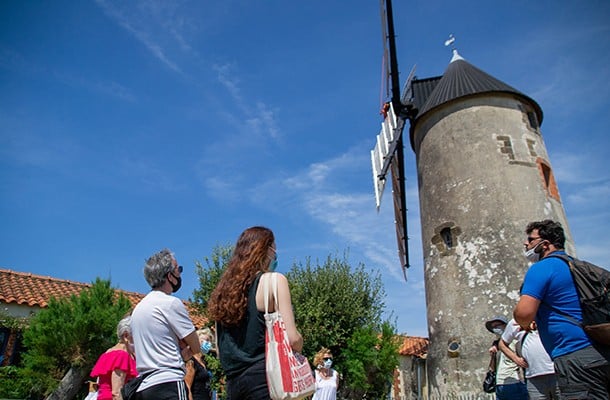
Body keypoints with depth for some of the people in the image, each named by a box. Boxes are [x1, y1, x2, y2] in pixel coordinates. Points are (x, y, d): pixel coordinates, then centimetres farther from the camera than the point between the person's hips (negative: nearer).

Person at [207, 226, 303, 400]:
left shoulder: (225, 287, 13)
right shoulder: (274, 280, -6)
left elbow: (220, 351, 16)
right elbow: (292, 339, -12)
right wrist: (299, 346, 7)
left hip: (234, 383, 7)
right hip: (266, 379, -7)